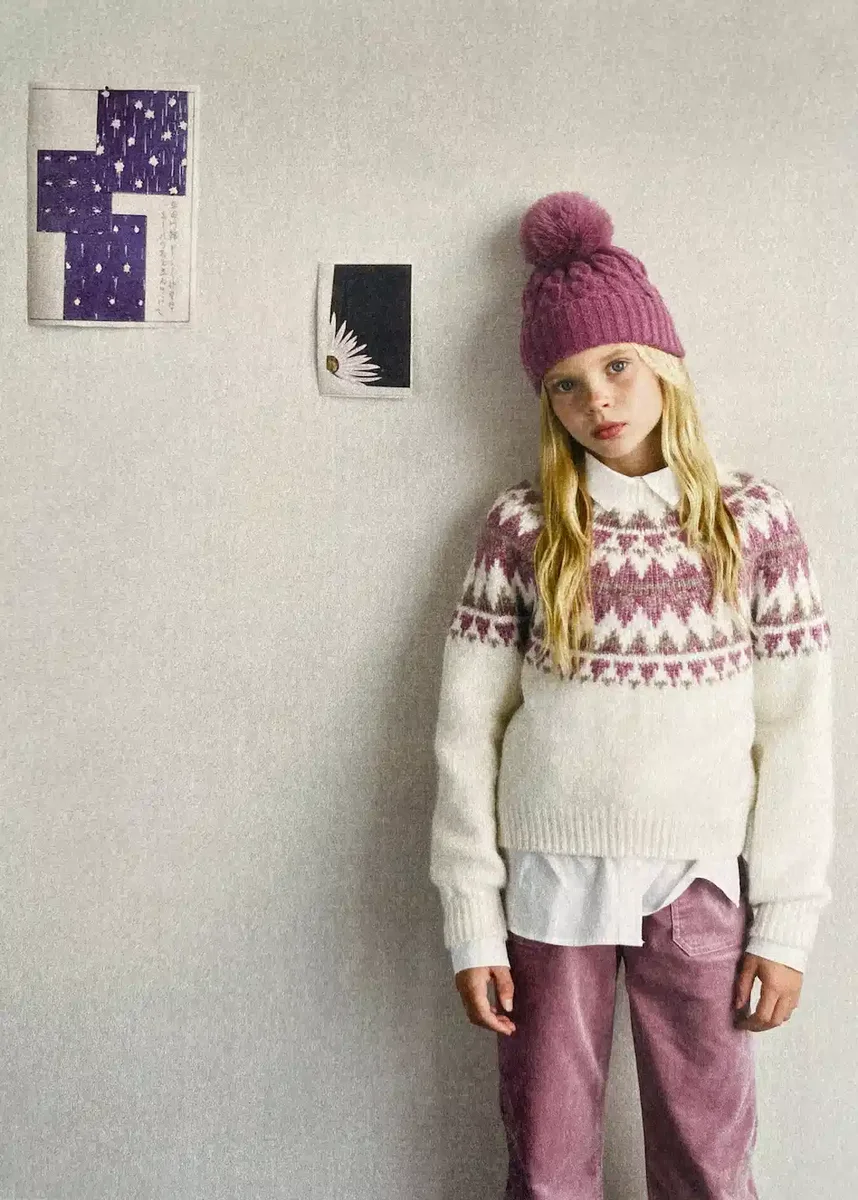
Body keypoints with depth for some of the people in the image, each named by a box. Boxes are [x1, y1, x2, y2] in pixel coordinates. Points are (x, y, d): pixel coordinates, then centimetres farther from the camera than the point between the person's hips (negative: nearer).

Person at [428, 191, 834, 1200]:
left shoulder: (754, 519, -1)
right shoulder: (521, 527, -2)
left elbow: (796, 731, 0)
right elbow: (468, 728, -2)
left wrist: (787, 923, -2)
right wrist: (472, 922, -4)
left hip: (700, 885, 0)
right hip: (549, 882, 0)